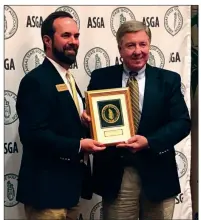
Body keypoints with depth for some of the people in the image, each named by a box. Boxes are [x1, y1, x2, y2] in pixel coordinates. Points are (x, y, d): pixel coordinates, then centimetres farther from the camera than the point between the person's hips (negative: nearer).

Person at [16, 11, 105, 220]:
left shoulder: (68, 79, 15)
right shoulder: (36, 80, -15)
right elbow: (33, 134, -24)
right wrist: (78, 146, -24)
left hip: (70, 186, 9)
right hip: (47, 188, -9)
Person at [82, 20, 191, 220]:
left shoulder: (168, 79, 3)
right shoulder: (101, 77, 3)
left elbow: (182, 122, -4)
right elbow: (91, 114, 7)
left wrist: (149, 142, -18)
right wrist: (87, 118, -18)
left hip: (156, 173, 1)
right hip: (115, 174, 0)